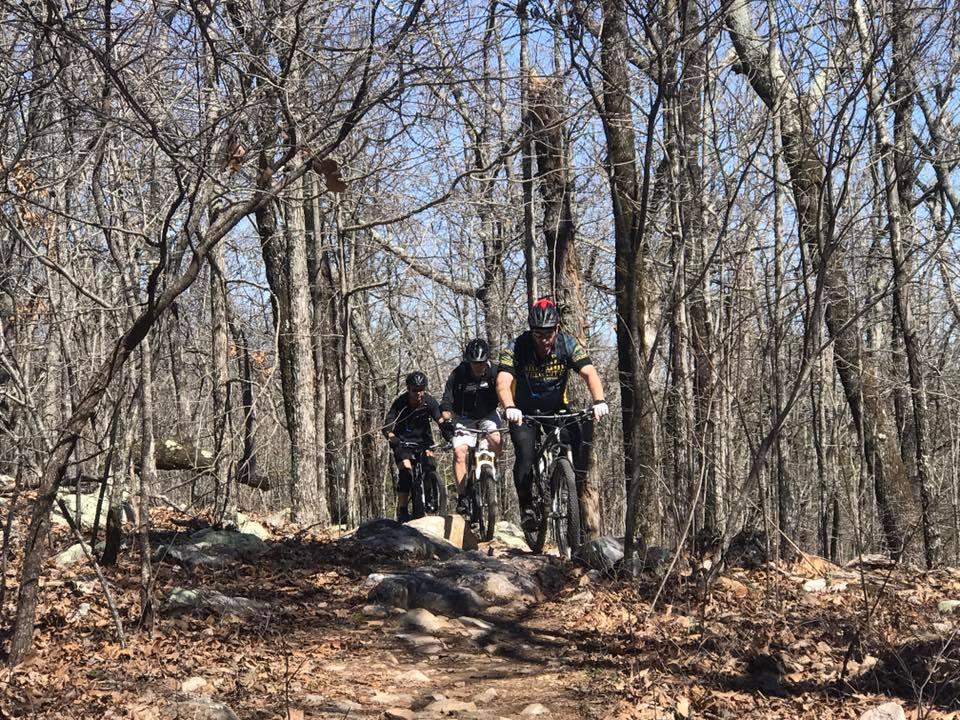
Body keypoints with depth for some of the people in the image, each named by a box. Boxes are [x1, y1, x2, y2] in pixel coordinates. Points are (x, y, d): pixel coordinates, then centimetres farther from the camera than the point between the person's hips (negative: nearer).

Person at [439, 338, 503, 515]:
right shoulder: (458, 375, -20)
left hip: (488, 415, 0)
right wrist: (446, 421, -38)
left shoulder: (494, 373, -18)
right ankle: (462, 497, -15)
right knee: (459, 451, -19)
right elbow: (446, 403, -21)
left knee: (496, 440, -30)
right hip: (464, 418, 0)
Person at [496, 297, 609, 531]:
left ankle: (577, 483, -10)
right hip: (524, 413, -2)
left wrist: (599, 401, -47)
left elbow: (589, 372, -28)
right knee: (525, 456, -24)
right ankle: (526, 505, -3)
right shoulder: (516, 348, -22)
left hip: (557, 409, 2)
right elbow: (503, 381, -35)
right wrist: (509, 408, -56)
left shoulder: (568, 345, -16)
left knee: (584, 428, -26)